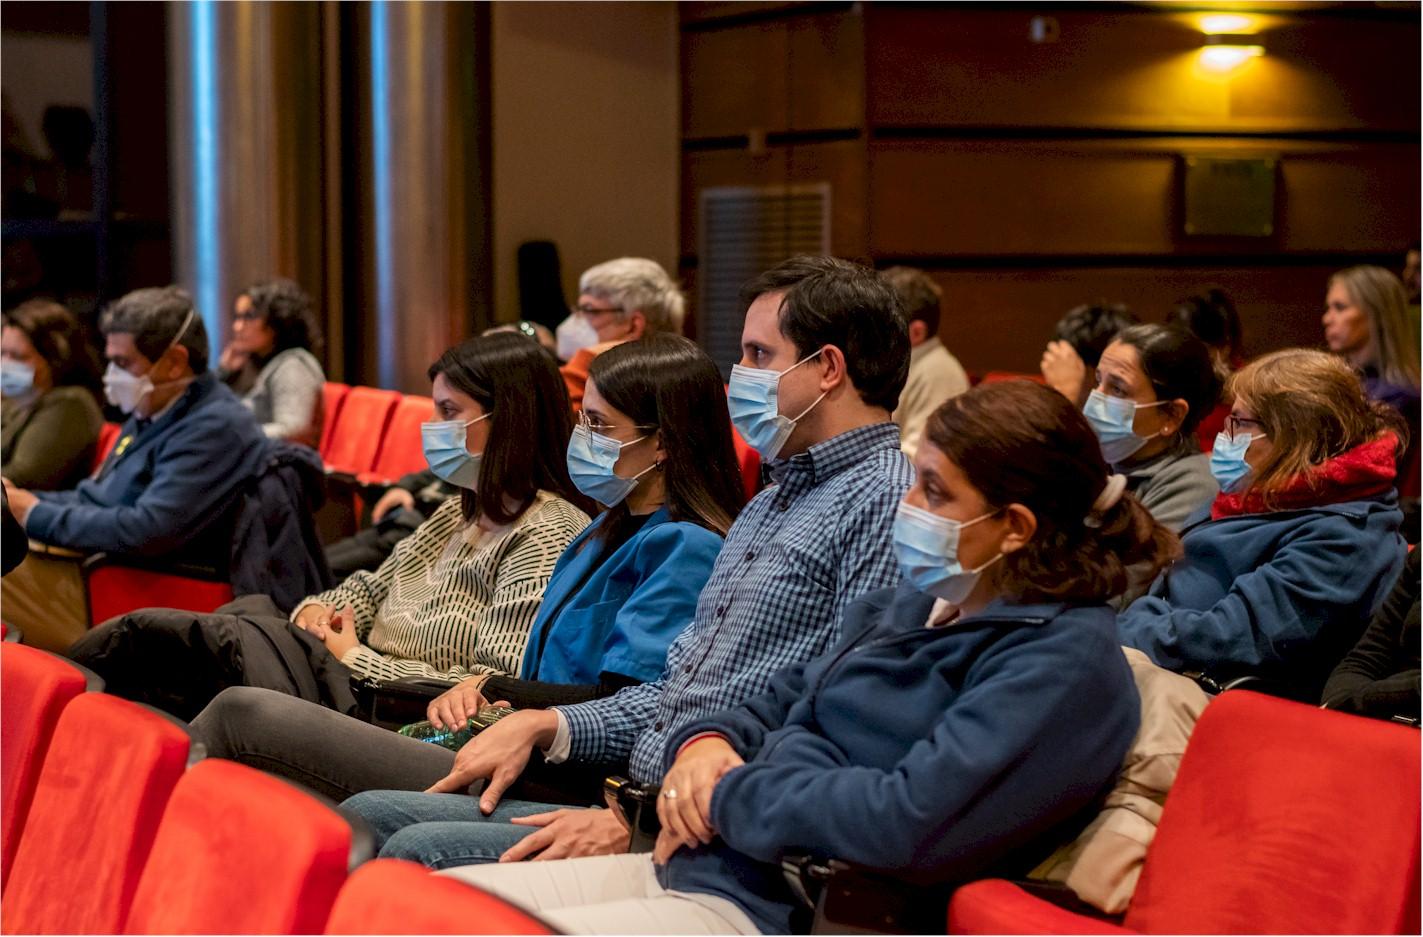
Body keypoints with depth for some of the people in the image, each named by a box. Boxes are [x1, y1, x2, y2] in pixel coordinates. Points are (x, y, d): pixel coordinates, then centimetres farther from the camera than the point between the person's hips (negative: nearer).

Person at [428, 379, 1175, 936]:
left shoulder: (1064, 660, -13)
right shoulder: (913, 604, 15)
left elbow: (911, 821, -24)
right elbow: (786, 698, 25)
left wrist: (728, 797, -11)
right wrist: (706, 743, 1)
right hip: (690, 867, 9)